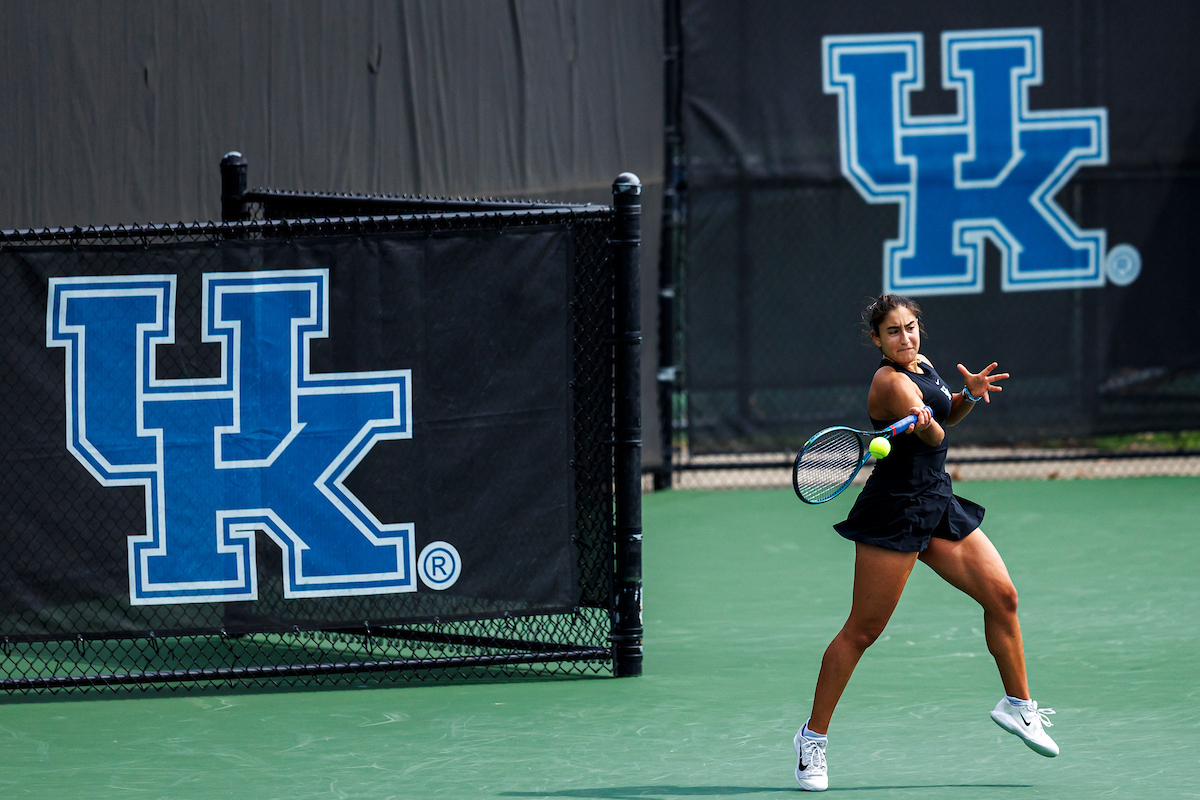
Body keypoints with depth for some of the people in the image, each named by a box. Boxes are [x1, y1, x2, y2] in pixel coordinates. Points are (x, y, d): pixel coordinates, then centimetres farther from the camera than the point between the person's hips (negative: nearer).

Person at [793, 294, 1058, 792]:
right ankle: (813, 737, 1)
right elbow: (931, 436, -32)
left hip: (938, 505, 8)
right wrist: (925, 425, -55)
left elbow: (946, 416, 25)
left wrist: (969, 395, 6)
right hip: (895, 510, -8)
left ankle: (1017, 705, 20)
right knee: (862, 630, -7)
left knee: (1001, 595, 3)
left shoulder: (923, 366, 10)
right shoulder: (891, 382, -17)